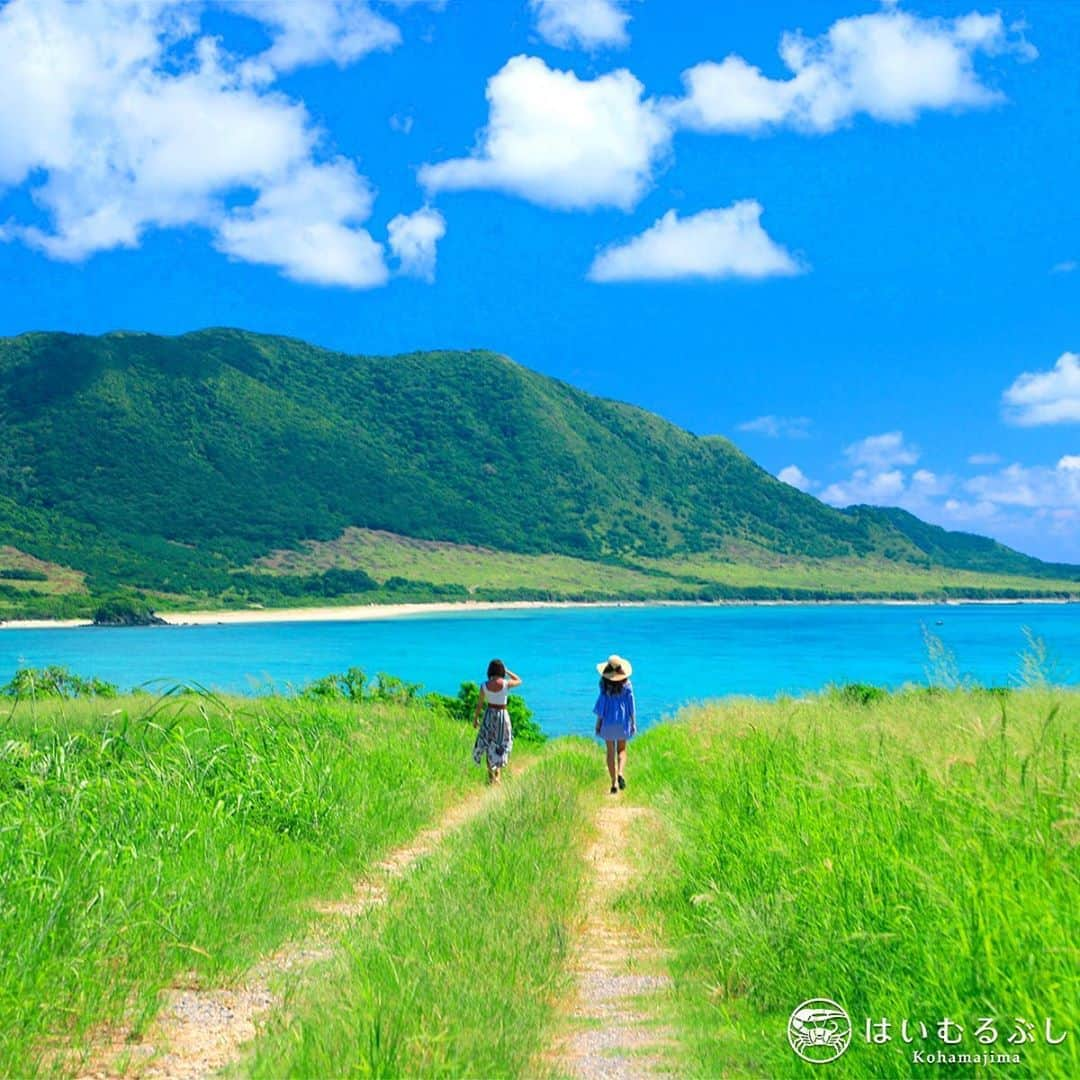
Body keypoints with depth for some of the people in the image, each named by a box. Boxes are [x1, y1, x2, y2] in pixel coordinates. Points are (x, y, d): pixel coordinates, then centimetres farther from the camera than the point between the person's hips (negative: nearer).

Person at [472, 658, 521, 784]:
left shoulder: (484, 686, -12)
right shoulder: (506, 684, -16)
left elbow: (479, 704, -2)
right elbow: (519, 681, 6)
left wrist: (475, 719, 11)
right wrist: (507, 671, 9)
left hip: (489, 715, 1)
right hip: (503, 715, -1)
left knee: (489, 745, 13)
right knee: (501, 745, 18)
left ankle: (491, 776, 11)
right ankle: (498, 774, 19)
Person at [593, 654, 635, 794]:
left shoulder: (604, 684, -11)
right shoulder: (627, 684, -8)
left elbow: (601, 703, -8)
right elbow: (631, 704, -4)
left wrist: (598, 722, 1)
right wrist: (633, 723, 5)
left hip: (608, 720, -1)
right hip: (623, 720, 1)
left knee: (611, 752, 10)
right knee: (621, 750, 16)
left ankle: (614, 783, 9)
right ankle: (620, 773, -10)